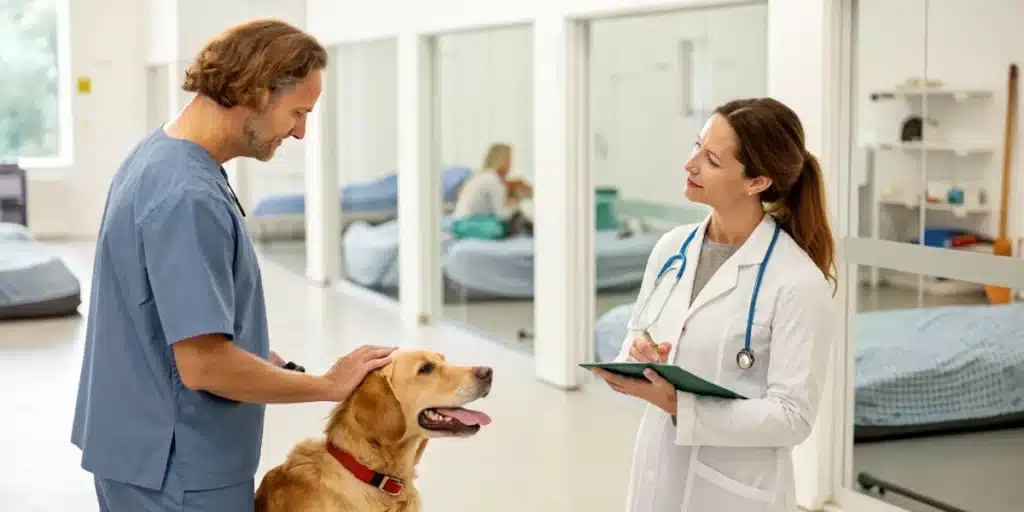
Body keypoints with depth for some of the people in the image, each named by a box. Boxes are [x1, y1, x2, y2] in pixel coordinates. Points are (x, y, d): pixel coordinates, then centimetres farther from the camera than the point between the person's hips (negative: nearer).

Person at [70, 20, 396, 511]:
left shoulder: (160, 153, 5)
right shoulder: (188, 196, -26)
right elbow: (204, 364, -27)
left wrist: (259, 354, 7)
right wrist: (328, 384, -16)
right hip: (177, 469, -9)